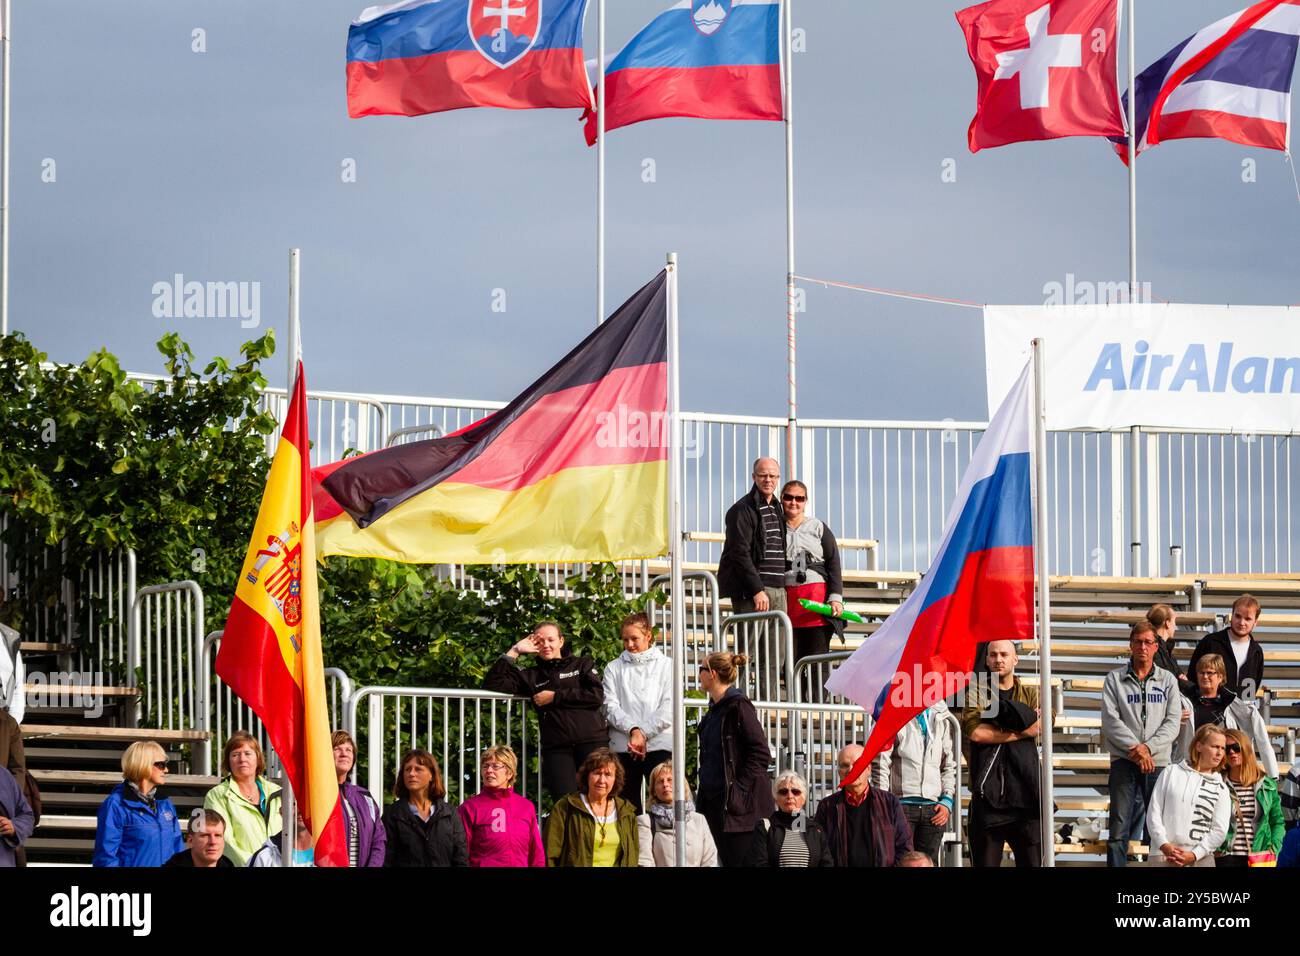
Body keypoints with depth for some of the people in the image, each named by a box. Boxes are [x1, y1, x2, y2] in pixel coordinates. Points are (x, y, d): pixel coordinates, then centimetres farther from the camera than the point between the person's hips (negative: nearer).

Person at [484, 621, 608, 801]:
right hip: (556, 748, 1)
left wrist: (555, 697, 0)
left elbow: (597, 695, 0)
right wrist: (514, 652, 9)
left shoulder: (582, 665, 16)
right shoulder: (531, 676, 20)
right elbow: (493, 684, 12)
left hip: (592, 741, -1)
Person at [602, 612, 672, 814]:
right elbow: (610, 707, 1)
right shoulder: (614, 668, 13)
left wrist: (643, 733, -10)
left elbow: (668, 708, 0)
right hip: (623, 747, 2)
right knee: (628, 806, 0)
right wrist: (633, 730, -14)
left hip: (659, 745, -2)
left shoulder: (666, 665, 10)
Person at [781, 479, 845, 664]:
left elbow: (834, 564, 6)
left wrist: (836, 598, -5)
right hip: (786, 598, 1)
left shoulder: (819, 528, 10)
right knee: (790, 660, -2)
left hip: (818, 596, -1)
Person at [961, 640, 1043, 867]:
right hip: (988, 792, -2)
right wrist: (1022, 731, -8)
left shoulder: (1031, 694, 16)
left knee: (1032, 861, 0)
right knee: (985, 861, -1)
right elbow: (974, 731, -9)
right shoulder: (977, 693, 10)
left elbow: (1044, 724, -4)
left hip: (1025, 792, 2)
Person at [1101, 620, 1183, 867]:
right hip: (1124, 762, -1)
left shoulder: (1168, 680, 11)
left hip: (1159, 762, 1)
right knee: (1119, 828, -6)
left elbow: (1173, 722, 2)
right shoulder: (1115, 679, 7)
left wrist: (1148, 748, -12)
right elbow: (1110, 720, -3)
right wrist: (1134, 748, -15)